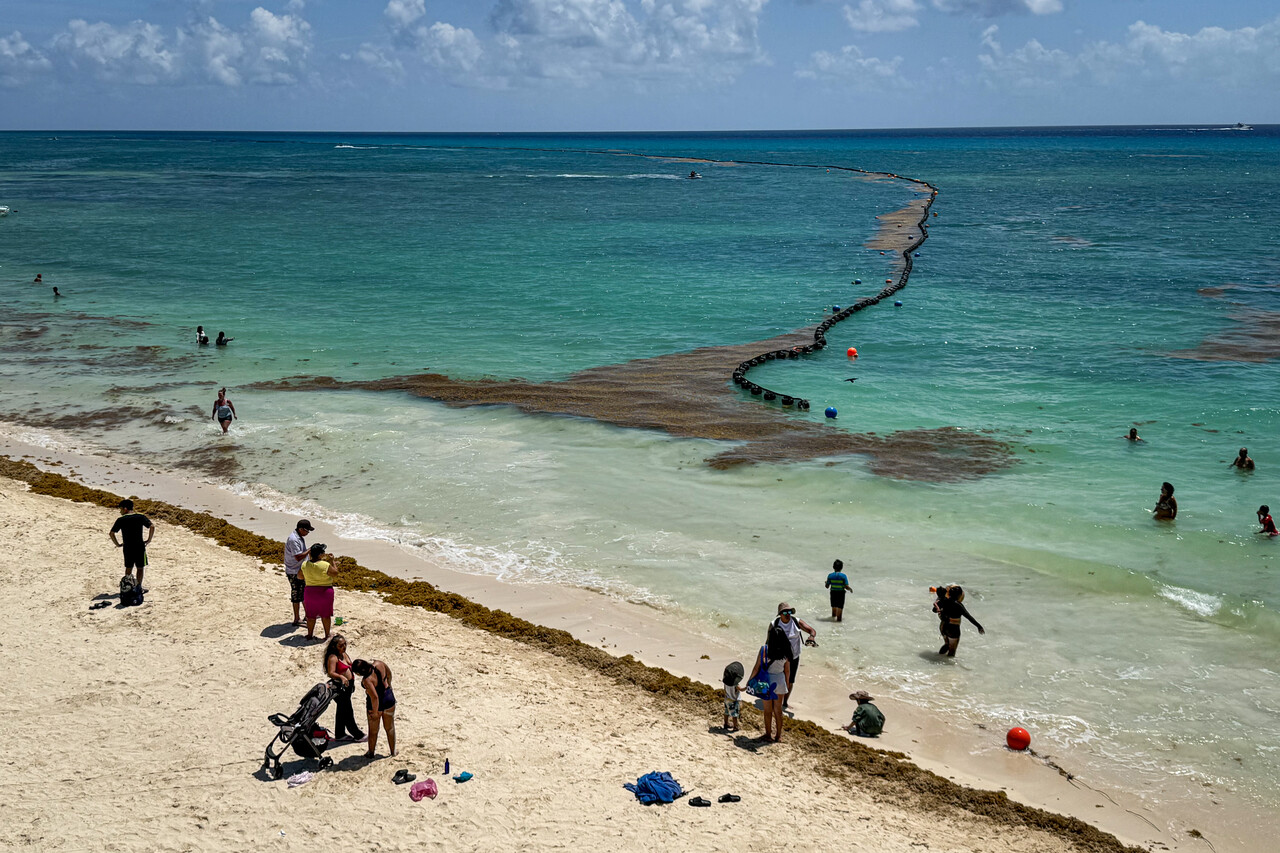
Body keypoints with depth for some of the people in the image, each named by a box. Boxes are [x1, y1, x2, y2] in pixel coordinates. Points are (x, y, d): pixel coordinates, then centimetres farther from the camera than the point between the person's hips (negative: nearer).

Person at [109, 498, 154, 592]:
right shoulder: (141, 517, -2)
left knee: (128, 568, 15)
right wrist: (149, 540, -3)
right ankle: (139, 587, 7)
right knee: (140, 568, 11)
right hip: (140, 546, -1)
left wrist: (118, 544, 4)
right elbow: (152, 527, -12)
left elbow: (111, 533, -6)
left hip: (127, 548, 1)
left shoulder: (121, 520, -2)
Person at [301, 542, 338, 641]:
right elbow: (335, 574, -10)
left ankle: (310, 635, 25)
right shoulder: (326, 566, -22)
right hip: (325, 591, -3)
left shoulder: (305, 564, -8)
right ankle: (327, 635, 22)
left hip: (310, 591, 3)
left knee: (311, 615, 16)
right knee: (325, 615, 12)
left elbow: (301, 577, 7)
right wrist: (332, 562, 1)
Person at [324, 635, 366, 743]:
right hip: (339, 686, -10)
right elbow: (331, 673, -30)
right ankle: (357, 735, 4)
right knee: (348, 711, -2)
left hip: (347, 686, 10)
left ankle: (340, 734, 29)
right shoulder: (333, 657, -18)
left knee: (342, 710, 18)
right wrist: (341, 677, -45)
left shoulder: (344, 655, 9)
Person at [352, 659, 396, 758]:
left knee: (373, 731, 17)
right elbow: (389, 673, 5)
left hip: (377, 704, -6)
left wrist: (375, 712, -17)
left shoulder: (367, 680, -32)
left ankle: (371, 753, 33)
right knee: (390, 728, 22)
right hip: (389, 698, 6)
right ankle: (393, 751, 34)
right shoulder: (379, 664, -15)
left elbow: (374, 697, -30)